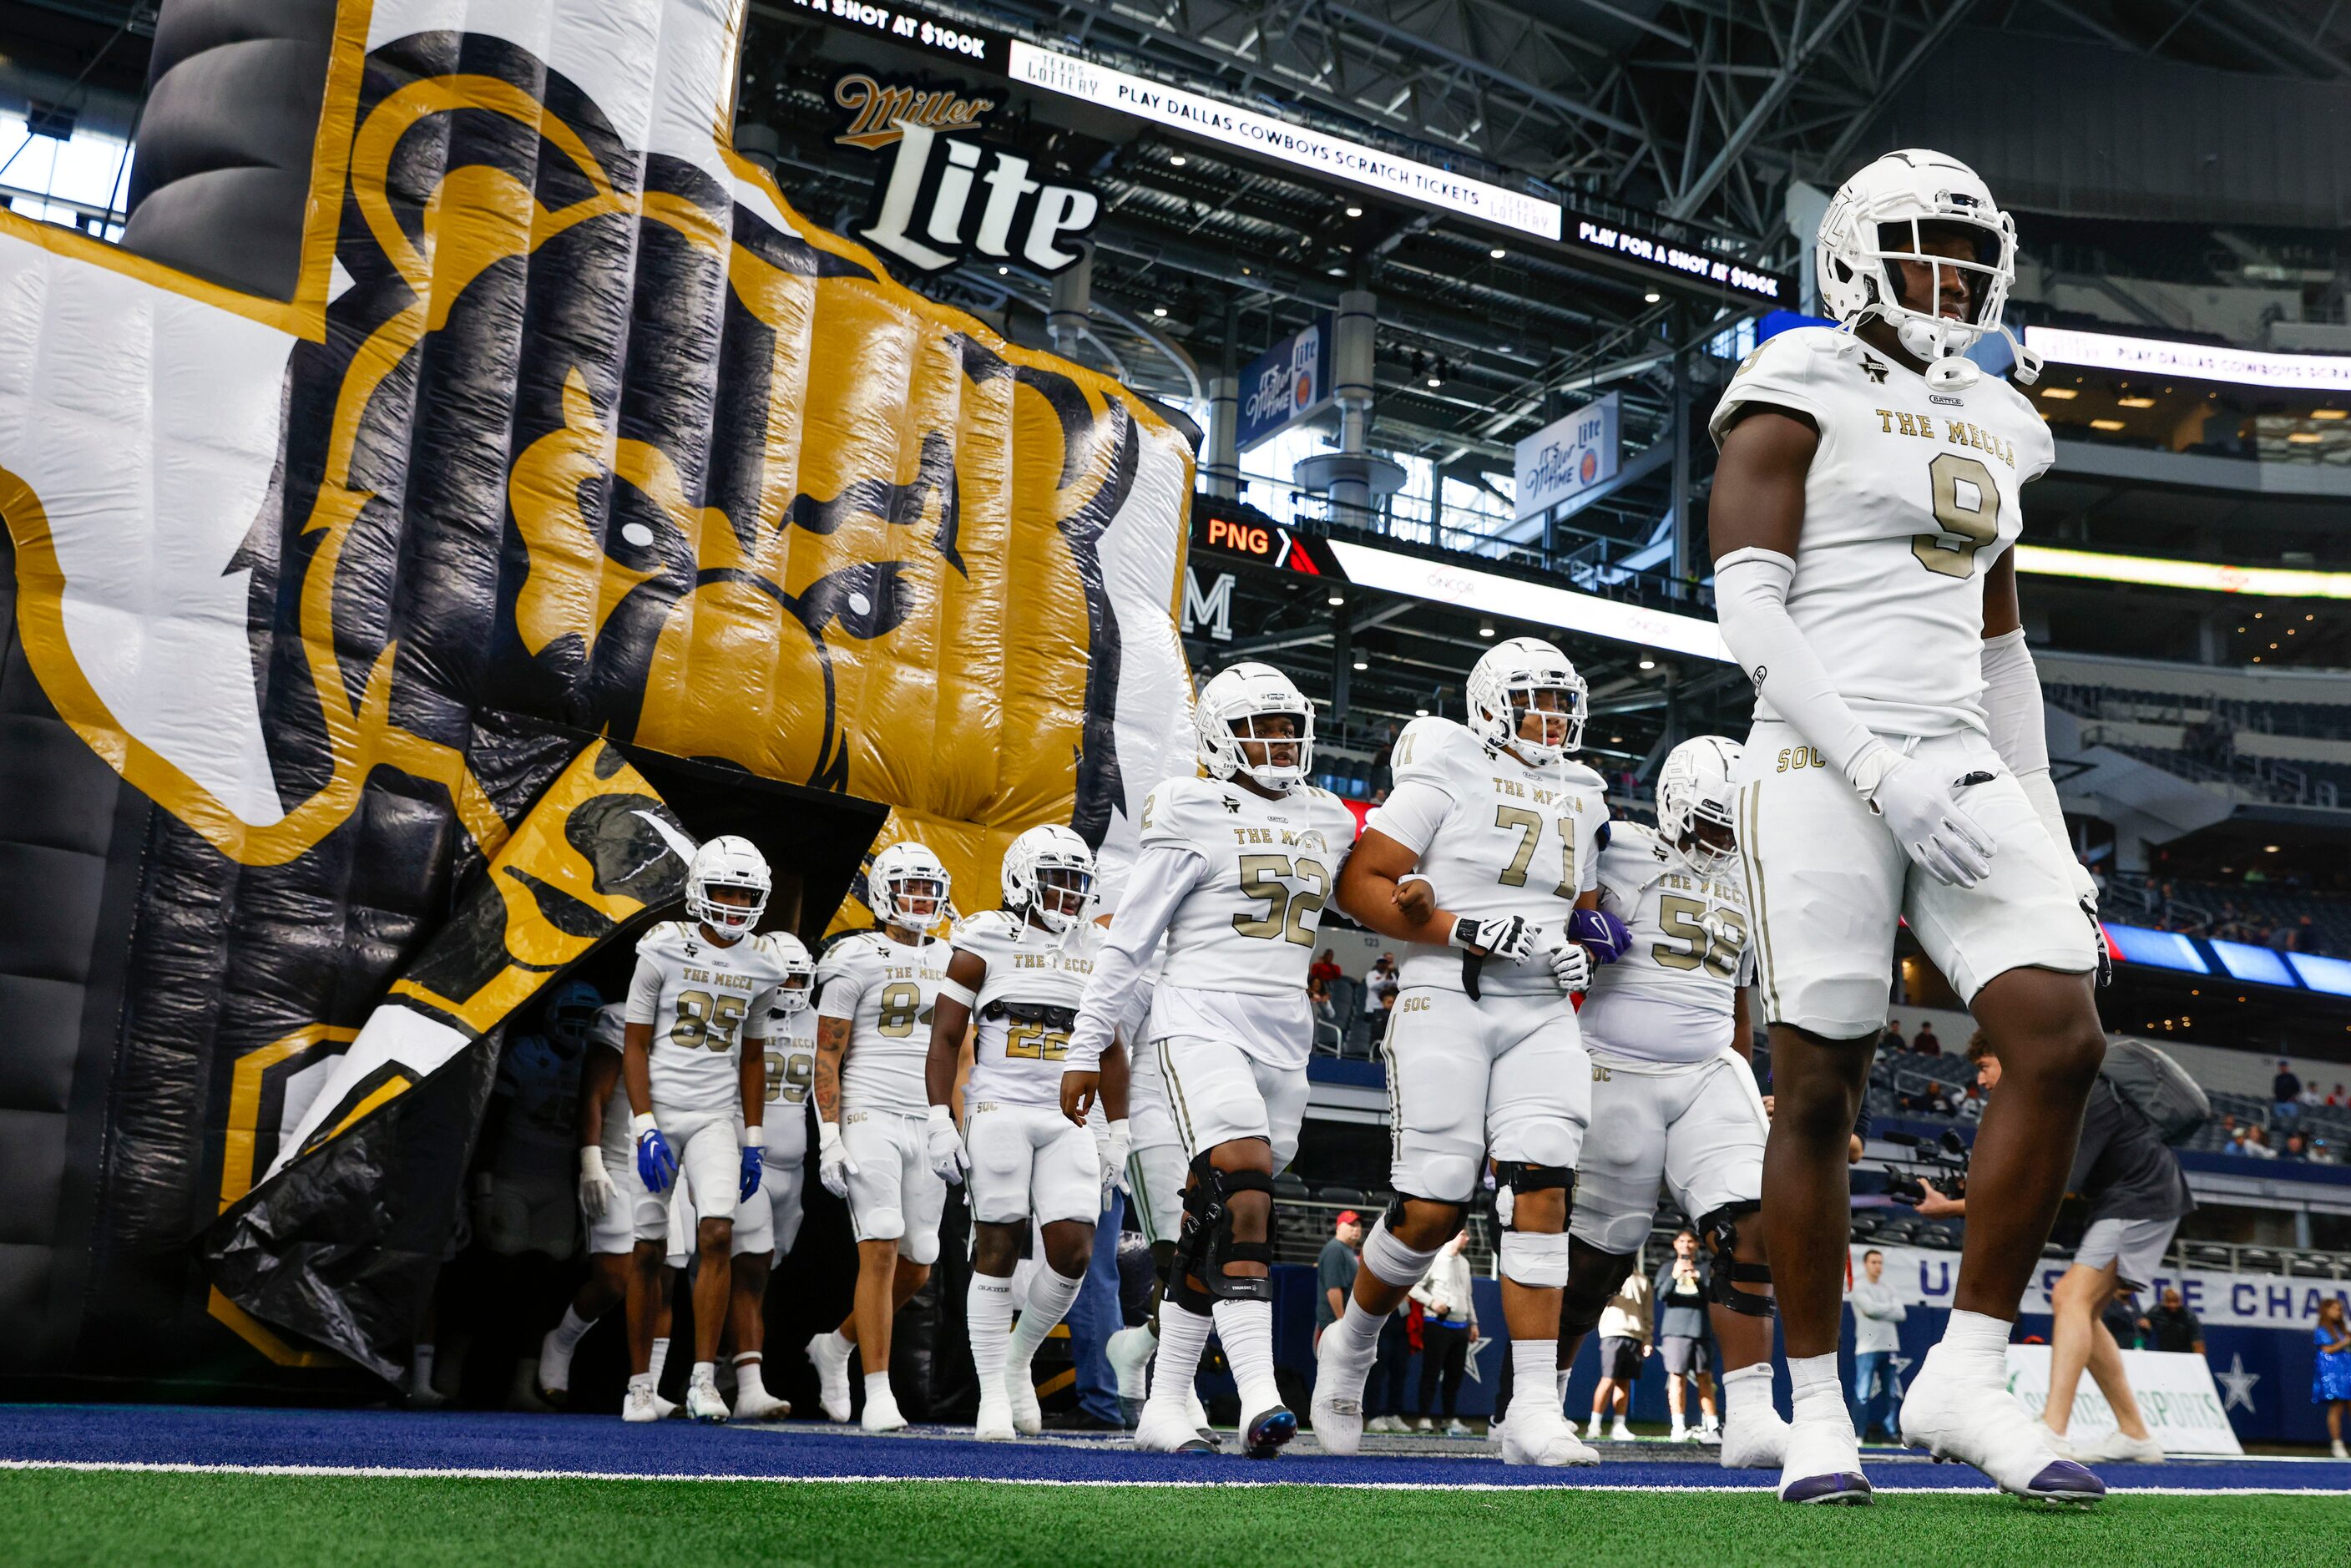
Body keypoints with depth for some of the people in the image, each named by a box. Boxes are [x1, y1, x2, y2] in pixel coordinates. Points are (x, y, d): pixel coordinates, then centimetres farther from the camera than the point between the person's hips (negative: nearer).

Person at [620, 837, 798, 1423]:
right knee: (651, 1248, 2)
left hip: (718, 1117, 2)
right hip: (659, 1109, -2)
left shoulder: (763, 964, 3)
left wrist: (753, 1140, 10)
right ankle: (641, 1383, 15)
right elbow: (634, 1045, -5)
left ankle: (703, 1381, -6)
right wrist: (645, 1129, -13)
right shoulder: (663, 950, -8)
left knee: (717, 1234, -13)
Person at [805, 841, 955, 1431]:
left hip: (926, 1126, 6)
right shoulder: (855, 960, -4)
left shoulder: (948, 963, 14)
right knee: (881, 1253, -13)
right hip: (870, 1118, -6)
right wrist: (829, 1138, -13)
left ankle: (836, 1345, 29)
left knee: (916, 1268, 7)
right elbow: (827, 1058, -5)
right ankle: (879, 1394, -8)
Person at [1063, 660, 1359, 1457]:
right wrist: (1086, 1048, -3)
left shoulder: (1327, 822, 15)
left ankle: (1166, 1402, 16)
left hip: (1283, 1035, 6)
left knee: (1209, 1228, 9)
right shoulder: (1194, 815, -2)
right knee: (1244, 1200, -22)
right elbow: (1127, 941, -2)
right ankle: (1260, 1399, -25)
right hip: (1201, 1023, -6)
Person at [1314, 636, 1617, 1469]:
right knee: (1431, 1210, -7)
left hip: (1541, 1018, 5)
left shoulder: (1580, 803, 19)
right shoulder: (1446, 778, -2)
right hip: (1446, 1004, -5)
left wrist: (1582, 954, 5)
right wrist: (1465, 930, -17)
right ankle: (1349, 1347, 21)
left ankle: (1534, 1412, -10)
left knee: (1541, 1194, -10)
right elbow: (1360, 883, -7)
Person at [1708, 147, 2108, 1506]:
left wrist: (2049, 831, 16)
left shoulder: (1993, 427, 20)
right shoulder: (1801, 394, -1)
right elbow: (1749, 611, -11)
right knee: (1822, 1094, -1)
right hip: (1824, 769, -6)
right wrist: (1885, 773, -19)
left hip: (1962, 772, 6)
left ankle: (1967, 1376, 1)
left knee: (2065, 1041, -10)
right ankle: (1819, 1410, 13)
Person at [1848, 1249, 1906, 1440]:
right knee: (1863, 1394, -10)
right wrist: (1890, 1308, -2)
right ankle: (1858, 1435, -7)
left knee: (1894, 1394, 7)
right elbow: (1870, 1308, -16)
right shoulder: (1859, 1286, 0)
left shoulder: (1888, 1289, 15)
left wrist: (1879, 1311, -7)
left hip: (1890, 1347, 6)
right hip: (1867, 1348, -6)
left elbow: (1901, 1314, 2)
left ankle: (1891, 1432, 15)